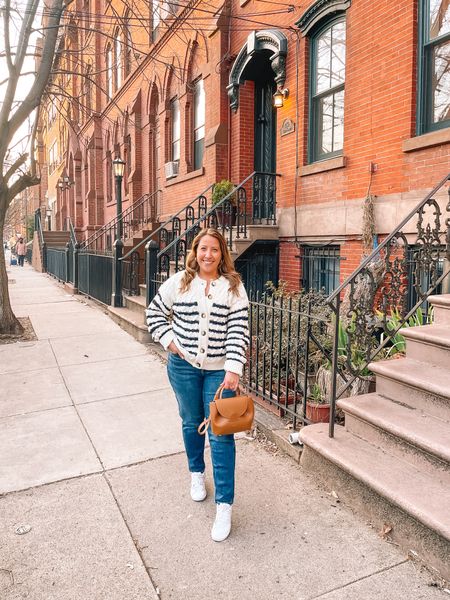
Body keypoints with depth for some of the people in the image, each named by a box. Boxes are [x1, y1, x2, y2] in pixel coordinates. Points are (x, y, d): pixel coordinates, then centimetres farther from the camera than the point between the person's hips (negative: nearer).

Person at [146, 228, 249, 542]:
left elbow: (239, 330, -10)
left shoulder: (234, 287, -6)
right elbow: (155, 311, 9)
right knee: (191, 423, 19)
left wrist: (233, 369, -18)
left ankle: (224, 505, 9)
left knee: (220, 434, -1)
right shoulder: (179, 282, -2)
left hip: (220, 370, -2)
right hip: (184, 366, 2)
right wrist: (169, 340, -4)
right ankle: (197, 473, 45)